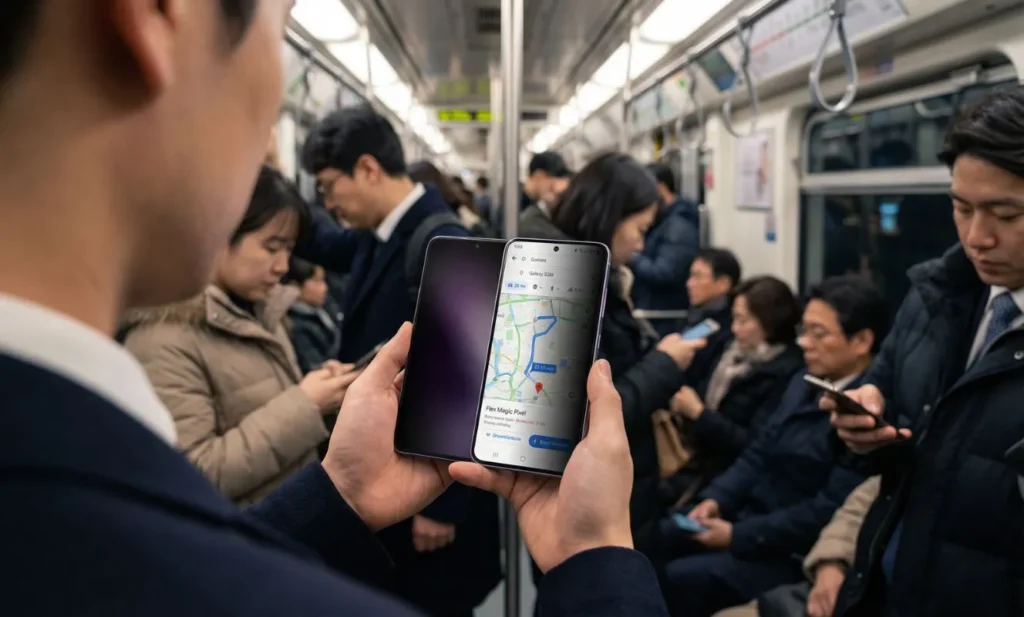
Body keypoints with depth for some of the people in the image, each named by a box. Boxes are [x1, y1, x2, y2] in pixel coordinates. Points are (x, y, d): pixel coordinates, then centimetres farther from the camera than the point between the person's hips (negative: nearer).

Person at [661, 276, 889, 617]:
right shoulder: (803, 384, 9)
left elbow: (829, 511, -24)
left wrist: (738, 535, -20)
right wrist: (716, 499, -5)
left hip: (794, 555, -9)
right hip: (747, 518, 9)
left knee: (671, 581, -19)